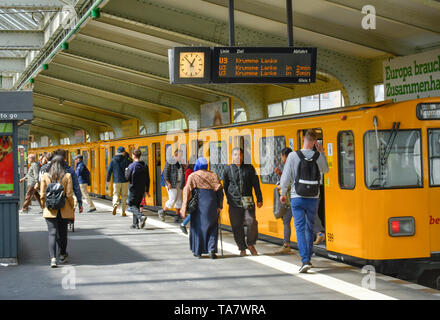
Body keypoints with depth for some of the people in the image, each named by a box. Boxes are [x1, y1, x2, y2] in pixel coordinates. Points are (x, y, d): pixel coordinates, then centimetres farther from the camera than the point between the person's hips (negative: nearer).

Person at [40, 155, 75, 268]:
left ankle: (53, 258, -17)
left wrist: (44, 208, 13)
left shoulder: (45, 176, -2)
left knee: (52, 233, -2)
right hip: (64, 210, 0)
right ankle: (62, 255, 30)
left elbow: (43, 195, 1)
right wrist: (72, 209, 4)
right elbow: (69, 195, -7)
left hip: (50, 210, 0)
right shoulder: (67, 176, -6)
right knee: (63, 233, 16)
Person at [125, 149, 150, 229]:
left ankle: (141, 217, -23)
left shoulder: (132, 166, -13)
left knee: (132, 205, 2)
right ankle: (136, 224, 14)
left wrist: (126, 171, 10)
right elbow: (147, 179, 8)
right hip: (142, 190, 6)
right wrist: (147, 190, 15)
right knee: (137, 205, 16)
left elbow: (127, 177, -10)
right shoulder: (145, 166, 5)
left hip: (133, 189, -6)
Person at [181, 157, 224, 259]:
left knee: (197, 226, 11)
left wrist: (184, 209, -5)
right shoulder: (213, 176, 6)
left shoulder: (192, 176, 0)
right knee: (212, 227, 9)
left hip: (198, 205, -1)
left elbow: (187, 192, -6)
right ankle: (212, 249, -6)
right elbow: (219, 192, 0)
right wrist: (220, 206, 4)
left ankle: (198, 251, 15)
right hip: (211, 204, 1)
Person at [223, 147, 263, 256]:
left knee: (251, 222, -12)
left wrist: (259, 199, 6)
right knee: (237, 226, 1)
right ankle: (242, 248, 13)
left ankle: (251, 244, 8)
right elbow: (225, 187, 15)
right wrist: (229, 199, 15)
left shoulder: (249, 168, 7)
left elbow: (256, 185, 9)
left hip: (248, 202, 0)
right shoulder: (228, 170, 7)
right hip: (234, 203, 1)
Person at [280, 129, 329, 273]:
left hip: (297, 198, -2)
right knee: (309, 228, 16)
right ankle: (308, 259, 25)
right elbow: (326, 170, 19)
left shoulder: (293, 156, -10)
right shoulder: (318, 156, -3)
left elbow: (285, 177, -7)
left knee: (300, 228, -2)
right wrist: (321, 152, 20)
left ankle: (305, 261, -14)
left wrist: (283, 193, 8)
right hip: (313, 198, 3)